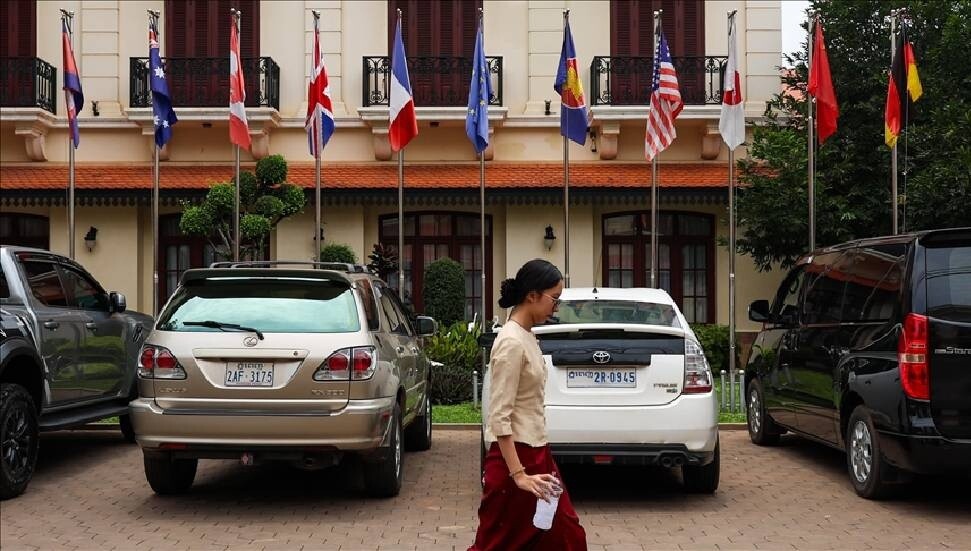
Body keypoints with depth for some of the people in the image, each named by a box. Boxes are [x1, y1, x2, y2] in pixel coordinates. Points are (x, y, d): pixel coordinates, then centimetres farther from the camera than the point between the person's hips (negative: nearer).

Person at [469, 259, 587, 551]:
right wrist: (518, 474, -25)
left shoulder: (527, 337, 10)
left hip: (535, 453, 10)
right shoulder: (511, 342, -19)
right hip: (515, 455, -10)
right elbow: (500, 417, -22)